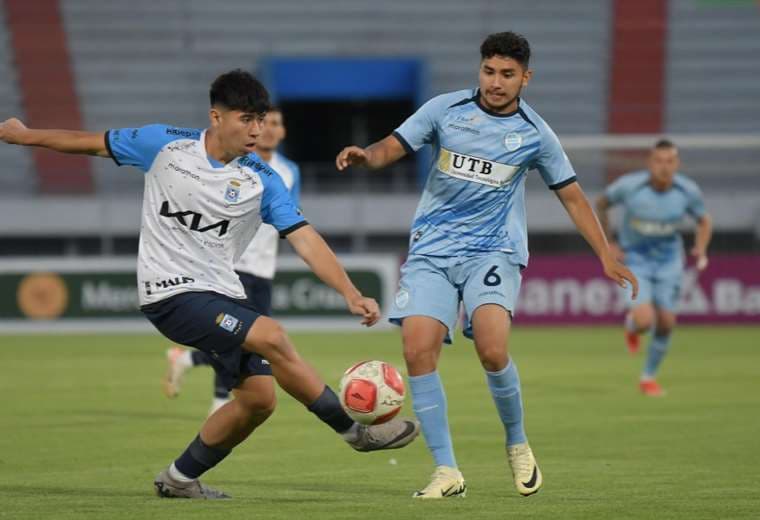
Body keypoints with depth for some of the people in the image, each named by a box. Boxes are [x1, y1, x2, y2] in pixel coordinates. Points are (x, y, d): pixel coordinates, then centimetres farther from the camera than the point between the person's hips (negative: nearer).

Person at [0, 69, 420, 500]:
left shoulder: (262, 180, -2)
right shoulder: (164, 144, -5)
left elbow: (306, 239, -9)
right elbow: (92, 142, 9)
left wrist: (351, 295, -22)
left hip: (224, 294, 5)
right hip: (171, 292, -5)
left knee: (259, 397, -4)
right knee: (272, 337, -24)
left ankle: (180, 479, 16)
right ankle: (353, 430, -13)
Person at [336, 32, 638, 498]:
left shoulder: (535, 133, 1)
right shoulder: (445, 110, 1)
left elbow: (572, 196, 10)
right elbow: (393, 148, 5)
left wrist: (607, 258, 7)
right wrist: (364, 156, -19)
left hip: (493, 251, -2)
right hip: (432, 250, 2)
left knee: (492, 347, -25)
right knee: (418, 349, -16)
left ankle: (517, 444, 2)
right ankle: (447, 472, -6)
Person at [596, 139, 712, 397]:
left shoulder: (688, 190, -15)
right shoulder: (629, 185, -21)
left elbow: (704, 221, 5)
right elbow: (601, 204, 0)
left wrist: (701, 250, -14)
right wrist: (609, 244, -5)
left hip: (669, 261, 3)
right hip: (635, 260, -3)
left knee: (666, 323, 0)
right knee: (645, 321, -19)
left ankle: (648, 377, 25)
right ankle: (631, 325, 22)